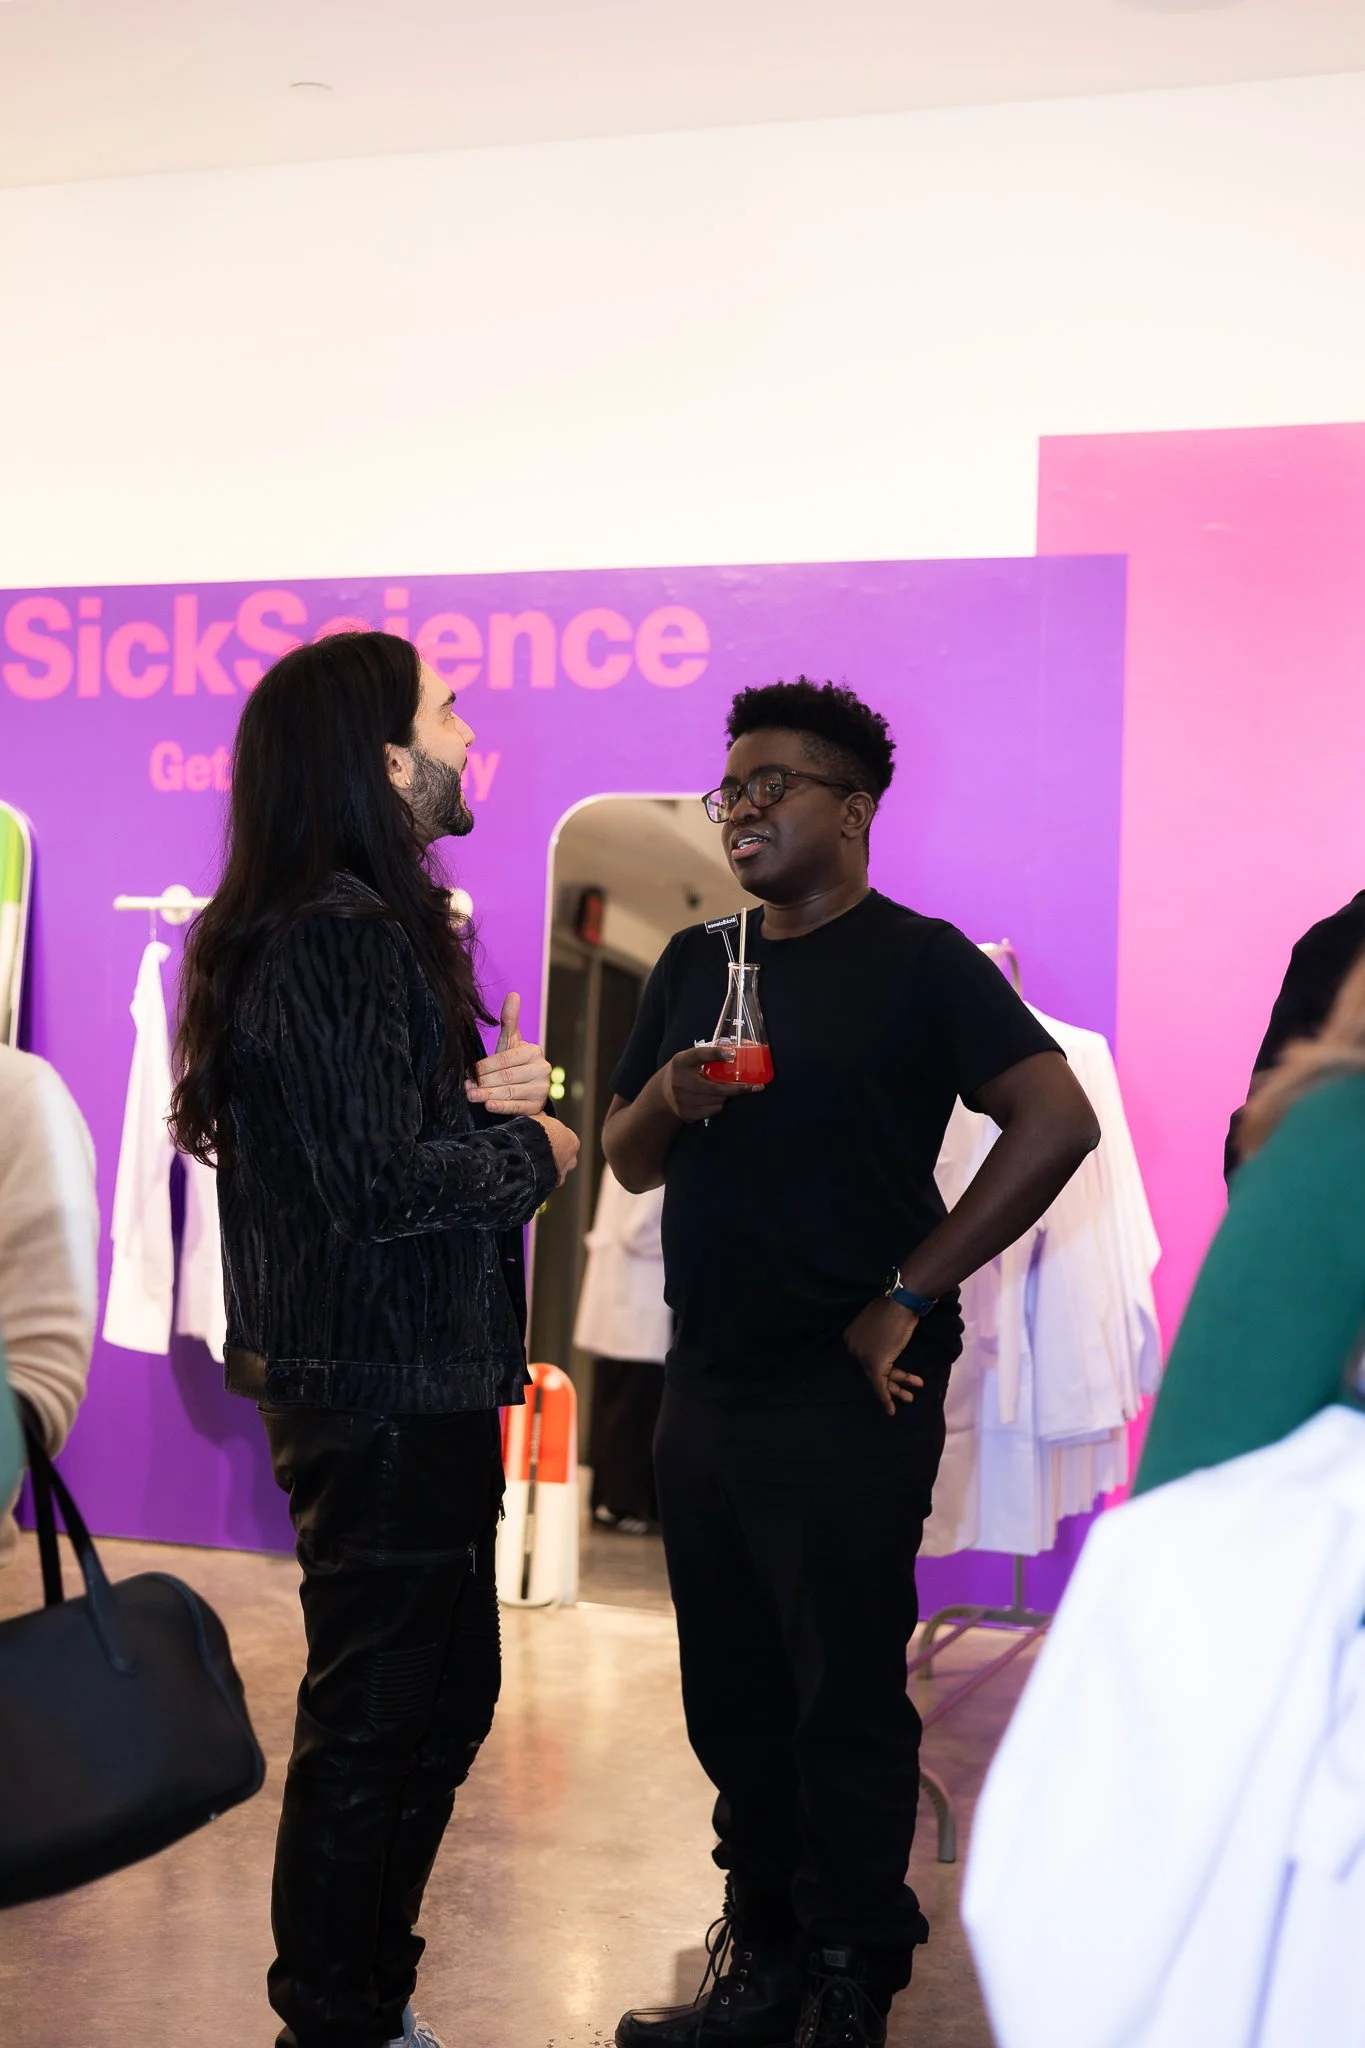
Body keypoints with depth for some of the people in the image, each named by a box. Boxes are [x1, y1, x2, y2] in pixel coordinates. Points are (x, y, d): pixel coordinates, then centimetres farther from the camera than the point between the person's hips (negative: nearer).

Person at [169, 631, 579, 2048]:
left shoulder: (370, 925, 14)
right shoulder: (342, 940, -19)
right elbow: (386, 1184, -24)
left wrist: (479, 1097, 1)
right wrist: (531, 1149, -8)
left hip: (405, 1385, 11)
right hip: (384, 1395, -11)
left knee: (443, 1694, 20)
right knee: (378, 1721, 2)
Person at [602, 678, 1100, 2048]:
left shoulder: (918, 962, -6)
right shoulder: (696, 966, 13)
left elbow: (1059, 1122, -16)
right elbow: (628, 1163, 16)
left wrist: (909, 1294, -15)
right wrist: (669, 1097, -8)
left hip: (846, 1399, -6)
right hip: (706, 1385, 6)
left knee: (846, 1701, 1)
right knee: (732, 1698, 14)